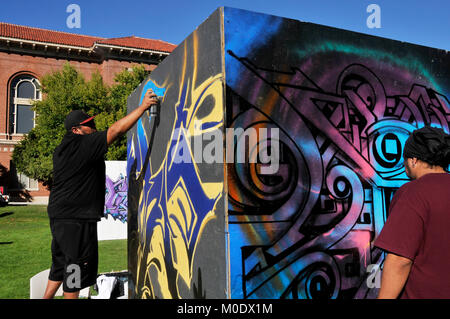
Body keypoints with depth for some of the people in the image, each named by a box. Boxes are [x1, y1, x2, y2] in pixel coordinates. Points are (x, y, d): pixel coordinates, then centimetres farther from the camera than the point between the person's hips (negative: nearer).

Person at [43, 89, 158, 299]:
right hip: (76, 218, -10)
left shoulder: (62, 149, 15)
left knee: (61, 263, 21)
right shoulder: (84, 144, -15)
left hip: (59, 215, 10)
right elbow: (116, 130, -20)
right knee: (77, 265, 2)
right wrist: (143, 107, -18)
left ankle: (47, 297, 30)